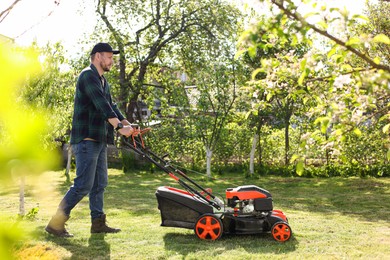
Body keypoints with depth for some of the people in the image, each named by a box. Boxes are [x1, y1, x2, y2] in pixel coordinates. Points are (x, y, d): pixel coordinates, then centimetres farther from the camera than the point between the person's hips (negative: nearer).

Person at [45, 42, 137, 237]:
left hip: (99, 140, 10)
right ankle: (56, 223, -2)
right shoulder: (88, 75, -11)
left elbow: (111, 105, 17)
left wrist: (127, 124, 2)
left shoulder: (102, 81, 20)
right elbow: (101, 105, -22)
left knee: (99, 183, 11)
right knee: (83, 185, -10)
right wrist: (119, 127, -29)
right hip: (86, 139, -10)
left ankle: (98, 223, 18)